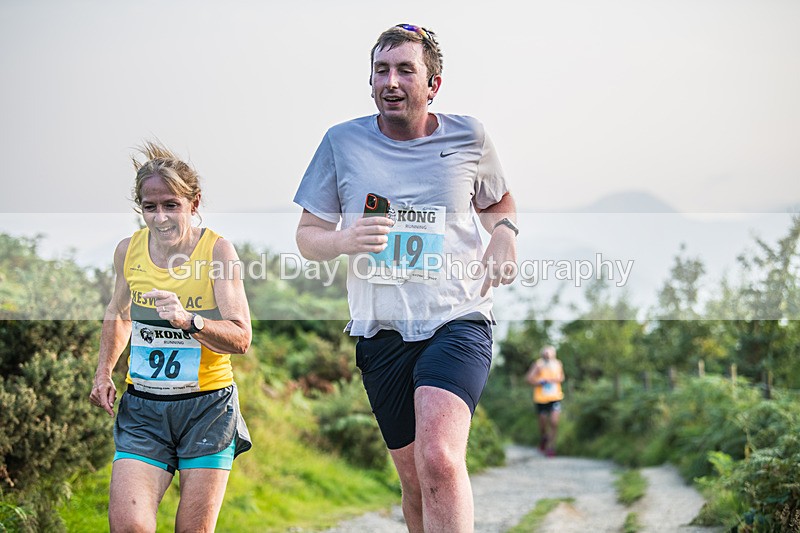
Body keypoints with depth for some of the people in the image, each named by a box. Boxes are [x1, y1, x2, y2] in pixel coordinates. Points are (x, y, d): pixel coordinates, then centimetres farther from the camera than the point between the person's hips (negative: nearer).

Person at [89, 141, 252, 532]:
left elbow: (241, 339, -16)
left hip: (208, 406, -2)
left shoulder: (217, 249, -9)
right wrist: (104, 371, 12)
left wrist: (188, 320, -33)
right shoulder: (128, 250, 2)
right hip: (142, 409, 2)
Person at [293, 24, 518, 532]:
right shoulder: (343, 142, 2)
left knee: (439, 458, -26)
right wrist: (344, 241, -15)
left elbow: (497, 201, 23)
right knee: (415, 480, 11)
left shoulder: (468, 137, 3)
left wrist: (506, 231, -1)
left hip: (457, 322, -2)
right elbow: (307, 235, 8)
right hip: (381, 332, 2)